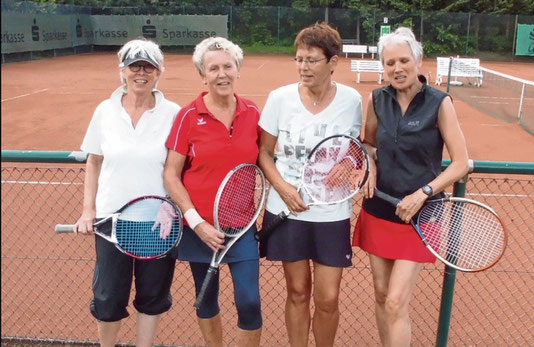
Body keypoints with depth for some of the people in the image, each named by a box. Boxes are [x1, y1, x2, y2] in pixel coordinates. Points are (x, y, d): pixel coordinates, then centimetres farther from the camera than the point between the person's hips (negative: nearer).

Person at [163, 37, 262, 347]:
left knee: (249, 301, -2)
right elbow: (171, 175, -6)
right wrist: (197, 223, -13)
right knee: (207, 298, 14)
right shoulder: (188, 116, -8)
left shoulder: (252, 113, -1)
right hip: (200, 227, -1)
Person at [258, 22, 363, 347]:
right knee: (298, 292, 11)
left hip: (332, 212, 0)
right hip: (287, 209, 0)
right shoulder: (280, 98, -6)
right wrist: (283, 189, -13)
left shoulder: (351, 99, -5)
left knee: (328, 298, 4)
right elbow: (264, 153, 2)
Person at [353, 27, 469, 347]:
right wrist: (371, 166, -4)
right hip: (378, 210, 4)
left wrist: (423, 194, -20)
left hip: (418, 215, -4)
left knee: (396, 303, -6)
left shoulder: (439, 103, -11)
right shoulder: (377, 99, 0)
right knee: (381, 295, 14)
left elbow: (461, 163, -9)